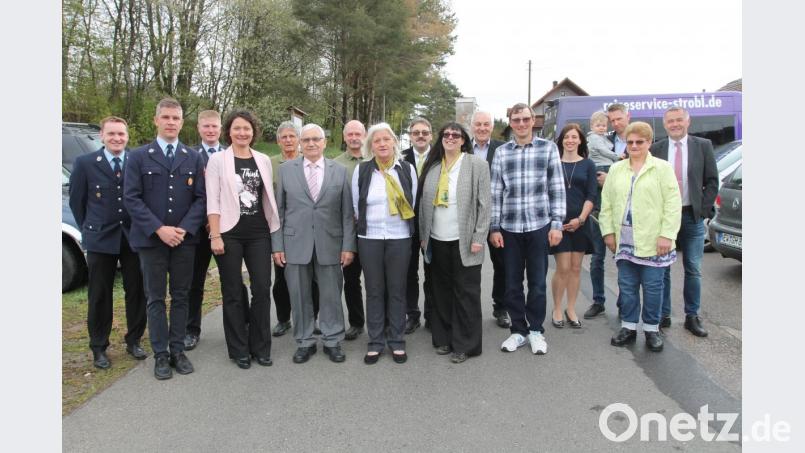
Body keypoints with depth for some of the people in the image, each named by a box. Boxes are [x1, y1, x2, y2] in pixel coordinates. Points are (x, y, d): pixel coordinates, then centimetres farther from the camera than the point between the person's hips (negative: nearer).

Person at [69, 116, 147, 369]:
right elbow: (76, 201, 7)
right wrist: (88, 230, 7)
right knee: (100, 296, 7)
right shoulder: (85, 164, 0)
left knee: (136, 292, 8)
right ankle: (99, 348, 20)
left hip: (134, 238, 1)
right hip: (100, 239, -1)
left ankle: (134, 341, 24)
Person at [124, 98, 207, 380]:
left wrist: (184, 229, -11)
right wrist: (159, 229, -15)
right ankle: (161, 355, 14)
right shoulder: (139, 156, 2)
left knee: (181, 297, 8)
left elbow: (201, 198, 2)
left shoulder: (193, 158, 7)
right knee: (155, 299, 5)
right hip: (151, 239, -2)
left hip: (185, 239, 2)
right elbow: (131, 198, -5)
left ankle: (178, 351, 18)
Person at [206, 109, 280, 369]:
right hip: (230, 234, -3)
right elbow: (213, 201, -5)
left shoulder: (264, 160, 8)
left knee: (262, 289, 2)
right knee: (233, 293, 6)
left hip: (259, 233, 3)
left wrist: (273, 229, 7)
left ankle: (260, 346, 17)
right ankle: (239, 350, 17)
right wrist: (215, 236, -11)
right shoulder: (218, 160, -1)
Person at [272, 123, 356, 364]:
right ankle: (304, 342, 24)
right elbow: (278, 210, 4)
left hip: (330, 244, 0)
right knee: (300, 296, 8)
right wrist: (277, 245, -1)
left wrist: (348, 246, -4)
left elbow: (347, 213, 3)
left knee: (331, 296, 7)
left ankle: (333, 341, 23)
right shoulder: (286, 170, 4)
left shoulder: (340, 171, 4)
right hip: (295, 244, 0)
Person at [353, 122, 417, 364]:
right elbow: (356, 205, 7)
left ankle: (397, 340, 18)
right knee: (374, 290, 7)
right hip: (369, 238, 0)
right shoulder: (361, 170, 0)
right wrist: (367, 225, 10)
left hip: (399, 238, 0)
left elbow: (412, 203, 7)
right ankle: (375, 341, 17)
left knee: (397, 290, 6)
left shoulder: (407, 169, 1)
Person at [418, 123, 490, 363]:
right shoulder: (431, 167, 6)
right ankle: (443, 338, 25)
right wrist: (423, 235, 6)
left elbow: (484, 204, -6)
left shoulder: (477, 165, -4)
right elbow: (424, 203, 9)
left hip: (464, 240, -3)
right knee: (442, 290, 11)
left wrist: (478, 238, -11)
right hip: (437, 240, 4)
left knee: (466, 292, 3)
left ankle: (465, 344, 14)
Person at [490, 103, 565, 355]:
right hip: (509, 228, 2)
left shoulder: (548, 148, 3)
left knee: (537, 283, 7)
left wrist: (557, 224, -4)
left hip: (539, 226, -1)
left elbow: (557, 189, 1)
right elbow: (496, 192, 5)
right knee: (512, 283, 8)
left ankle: (536, 330, 24)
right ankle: (518, 330, 23)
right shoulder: (501, 152, 6)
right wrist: (494, 227, 1)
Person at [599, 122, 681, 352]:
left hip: (653, 241, -3)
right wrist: (608, 231, 4)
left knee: (652, 286, 5)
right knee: (627, 286, 9)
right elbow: (607, 203, 10)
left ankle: (652, 329, 19)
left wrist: (666, 234, -12)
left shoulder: (662, 168, -1)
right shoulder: (616, 169, 11)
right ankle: (629, 327, 21)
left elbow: (672, 204, -6)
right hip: (624, 241, 3)